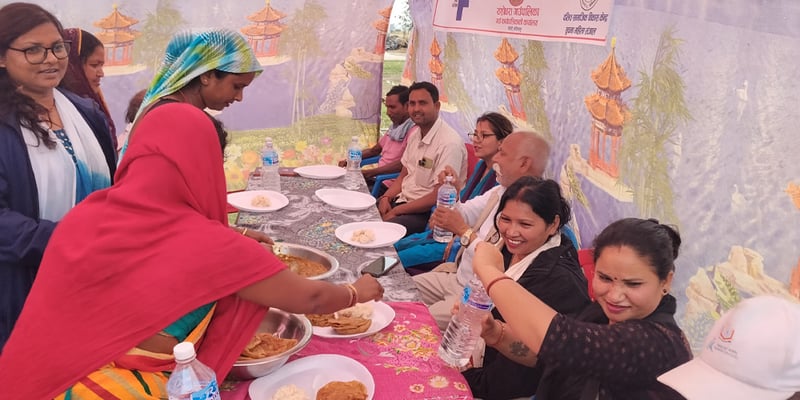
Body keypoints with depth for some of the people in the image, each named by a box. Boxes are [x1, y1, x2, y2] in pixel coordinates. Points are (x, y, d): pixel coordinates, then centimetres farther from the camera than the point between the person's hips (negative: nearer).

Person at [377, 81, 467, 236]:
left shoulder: (450, 143, -20)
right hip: (403, 199, 9)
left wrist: (396, 211, -16)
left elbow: (438, 197, -22)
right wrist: (386, 198, -3)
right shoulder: (415, 133, 9)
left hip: (427, 212, -8)